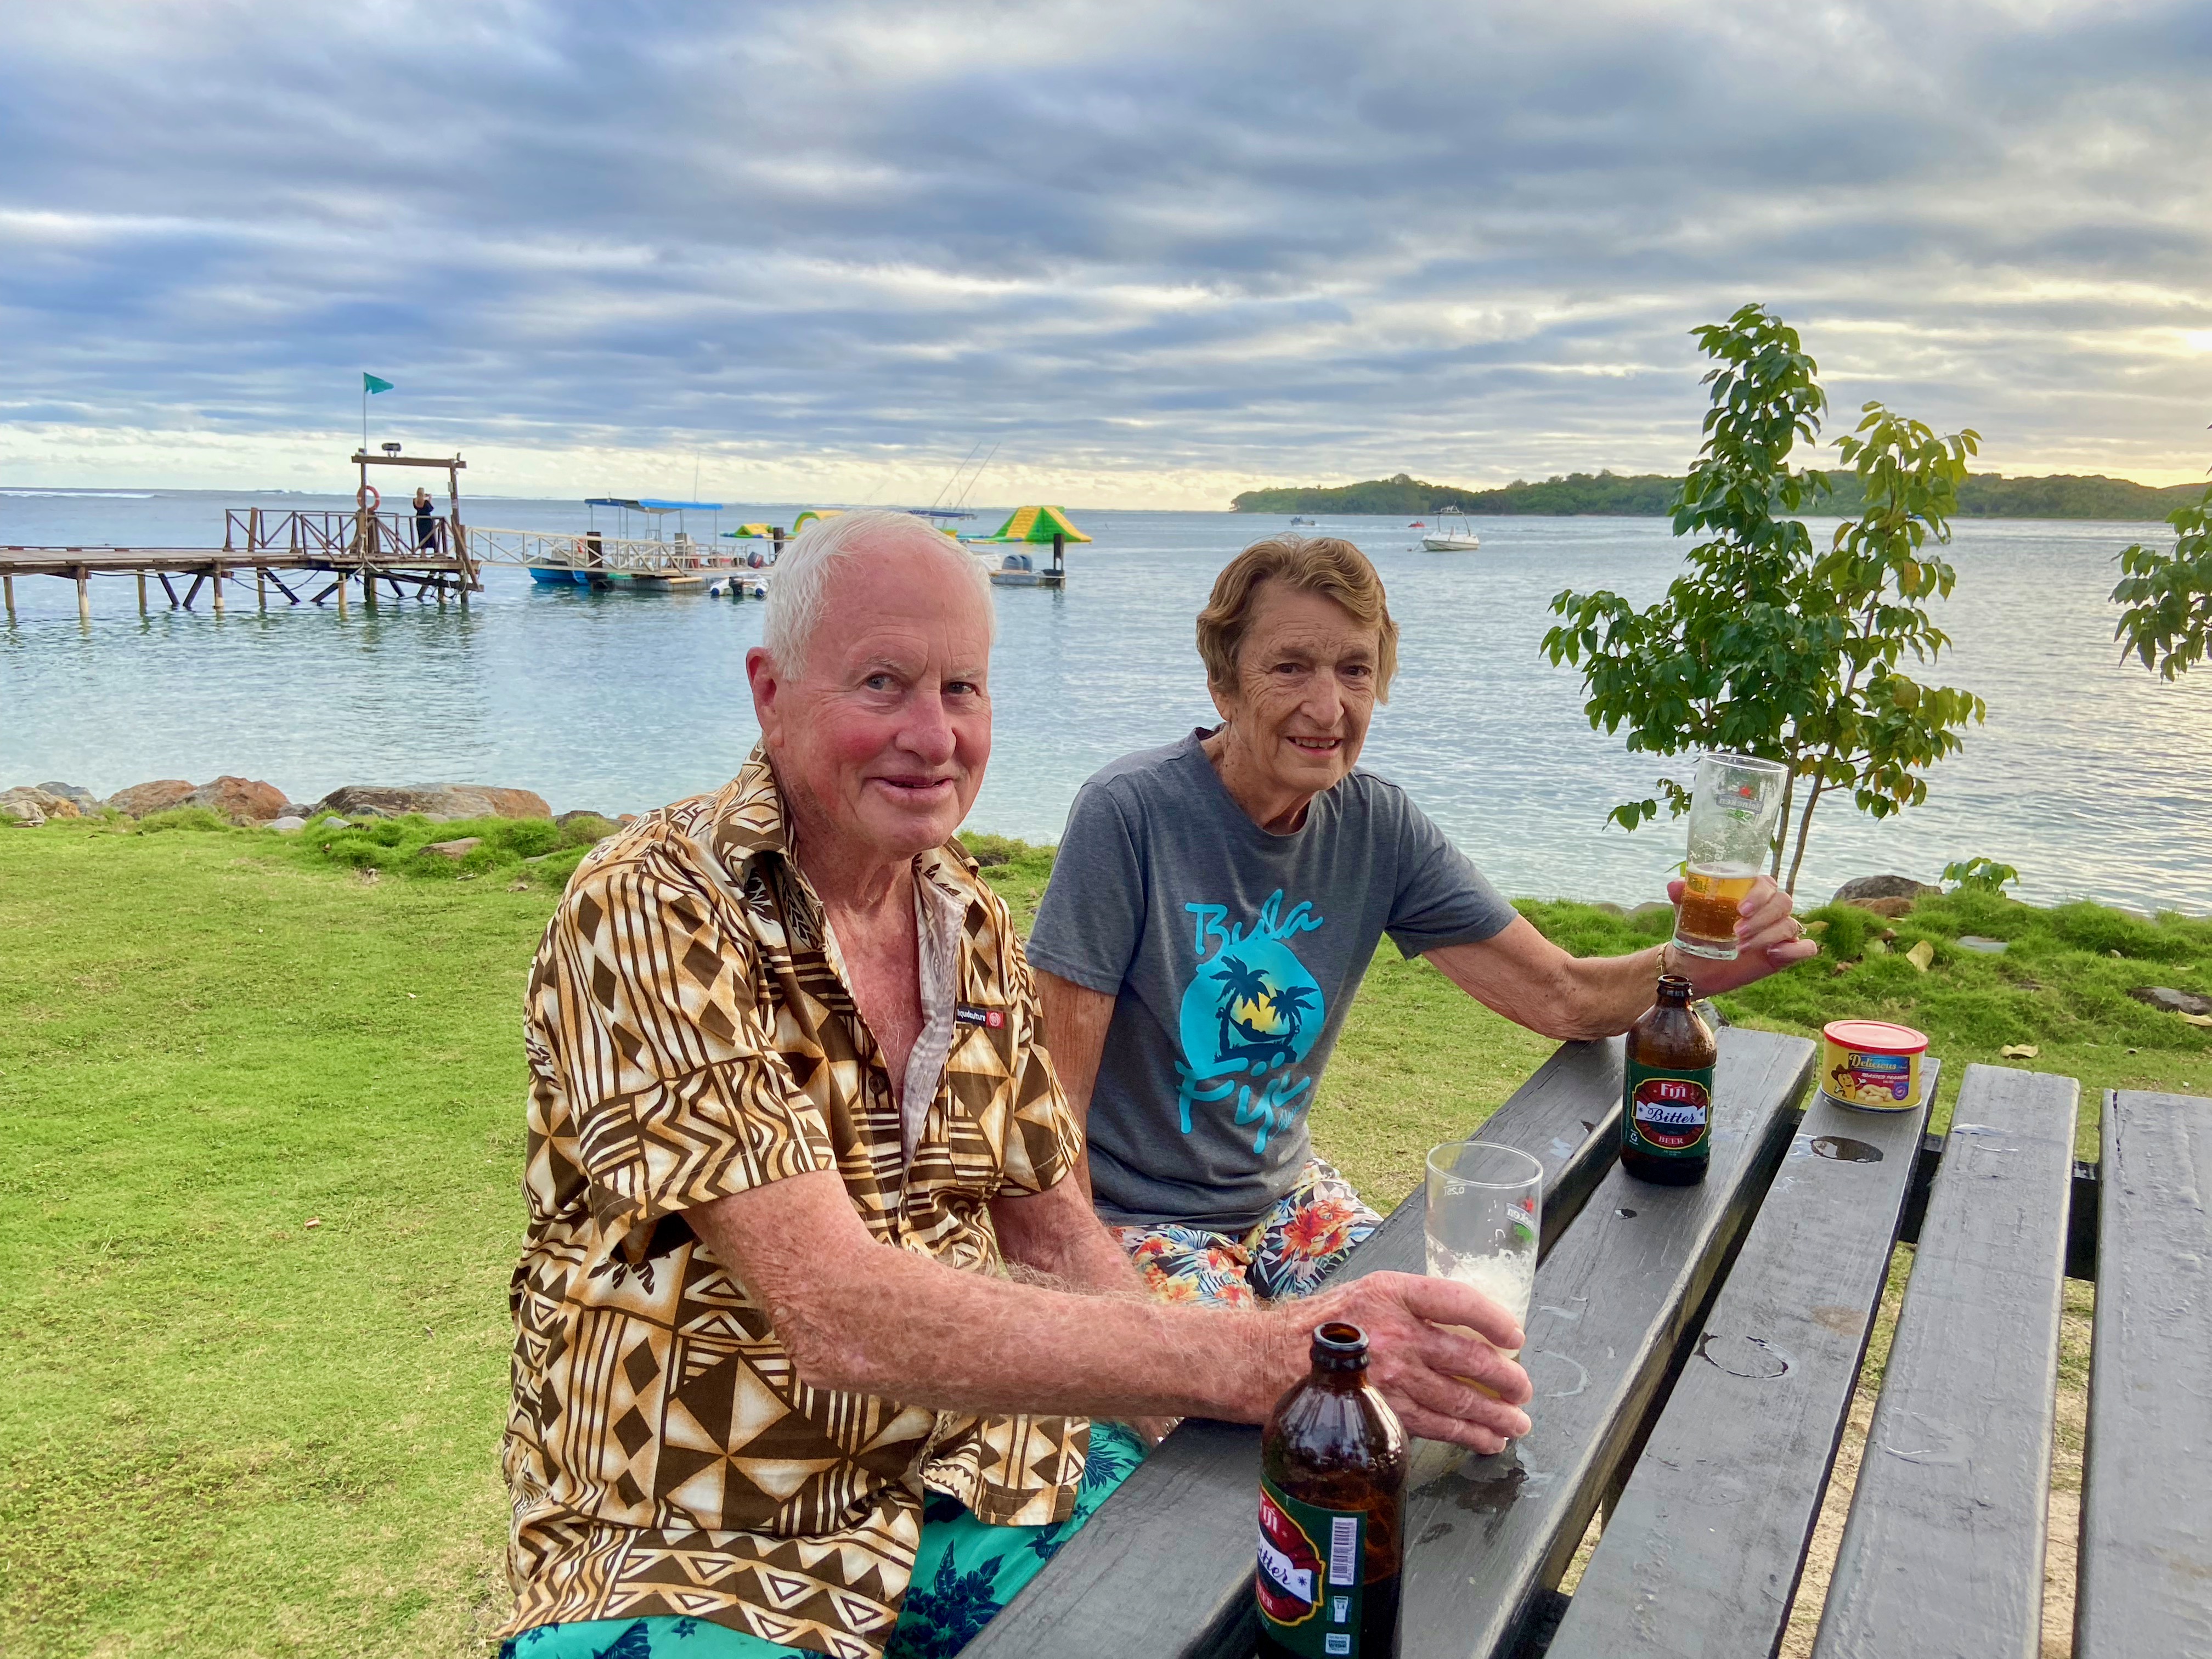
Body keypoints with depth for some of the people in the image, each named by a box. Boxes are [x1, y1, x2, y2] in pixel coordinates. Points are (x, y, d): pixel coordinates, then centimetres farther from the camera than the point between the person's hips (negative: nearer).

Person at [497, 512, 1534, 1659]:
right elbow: (842, 1319, -29)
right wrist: (1257, 1359, -34)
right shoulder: (653, 911, -20)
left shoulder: (974, 924, 2)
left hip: (965, 1462, 6)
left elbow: (1046, 1226, 7)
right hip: (697, 1551, -5)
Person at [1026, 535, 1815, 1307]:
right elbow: (1054, 1097, -20)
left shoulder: (1377, 827, -6)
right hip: (1135, 1217, -5)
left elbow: (1560, 996, -6)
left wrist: (1710, 959, -24)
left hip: (1282, 1192, 6)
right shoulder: (1130, 814, -23)